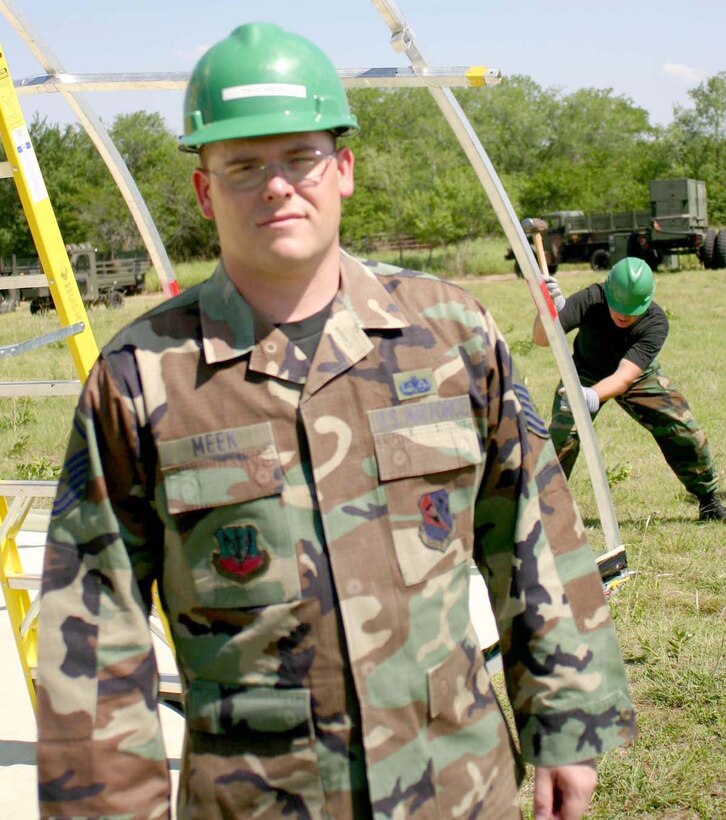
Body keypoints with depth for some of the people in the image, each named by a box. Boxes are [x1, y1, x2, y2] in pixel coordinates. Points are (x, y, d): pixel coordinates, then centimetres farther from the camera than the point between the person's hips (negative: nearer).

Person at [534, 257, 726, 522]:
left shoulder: (656, 322, -33)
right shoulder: (591, 300, -34)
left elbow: (625, 376, -43)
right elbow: (541, 338, -41)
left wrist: (593, 396, -63)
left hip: (640, 377, 1)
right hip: (586, 375, -1)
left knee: (686, 433, -7)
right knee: (562, 436, -22)